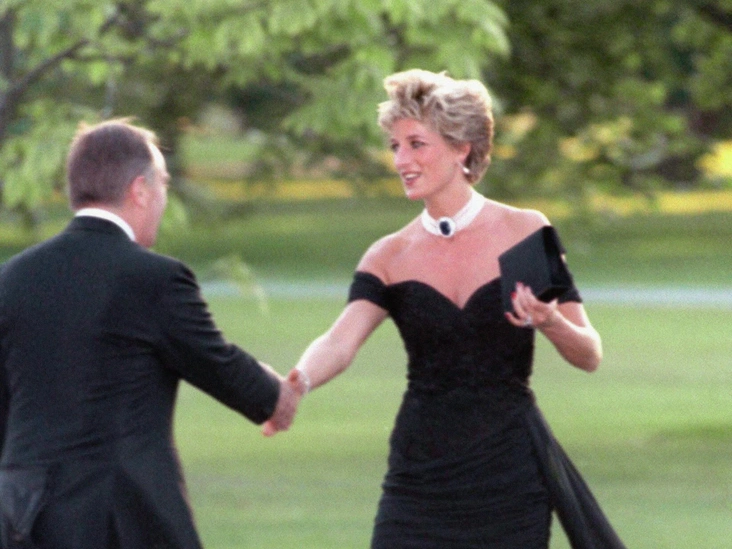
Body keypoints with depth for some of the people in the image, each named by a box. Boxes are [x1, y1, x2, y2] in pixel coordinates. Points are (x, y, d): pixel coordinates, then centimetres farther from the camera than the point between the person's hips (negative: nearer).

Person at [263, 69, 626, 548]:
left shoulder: (525, 234, 0)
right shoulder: (390, 258, 5)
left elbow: (590, 356, 0)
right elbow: (340, 343, -12)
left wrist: (549, 322, -22)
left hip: (509, 476, -2)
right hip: (421, 476, 2)